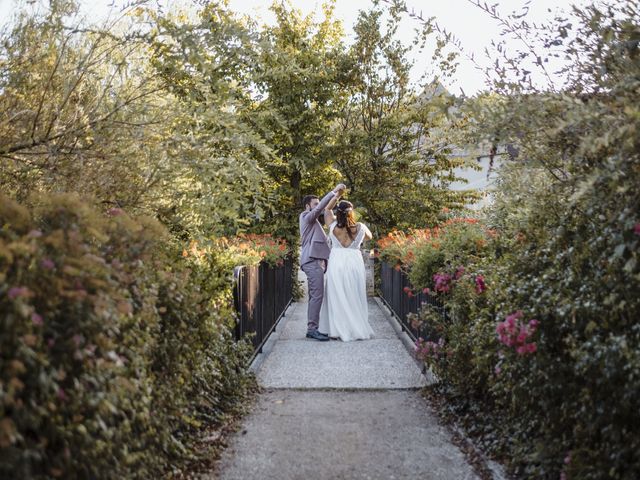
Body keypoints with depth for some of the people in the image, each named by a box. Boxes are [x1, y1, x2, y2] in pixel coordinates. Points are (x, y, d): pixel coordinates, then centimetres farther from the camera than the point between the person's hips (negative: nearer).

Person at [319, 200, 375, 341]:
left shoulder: (333, 227, -7)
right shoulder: (360, 227, -5)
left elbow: (327, 211, 10)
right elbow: (369, 236, 18)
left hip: (336, 264, -1)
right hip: (355, 264, 1)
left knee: (337, 298, 5)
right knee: (354, 298, 9)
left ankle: (338, 331, 7)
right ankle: (357, 329, 14)